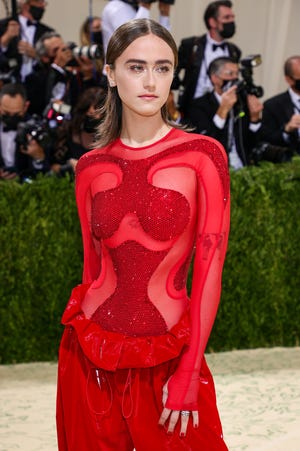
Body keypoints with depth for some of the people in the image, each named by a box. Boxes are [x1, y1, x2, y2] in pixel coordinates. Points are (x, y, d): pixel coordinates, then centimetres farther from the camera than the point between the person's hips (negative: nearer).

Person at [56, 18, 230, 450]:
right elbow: (93, 265, 10)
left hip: (168, 356, -2)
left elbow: (209, 267, -8)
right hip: (92, 354, 3)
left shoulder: (202, 155, -6)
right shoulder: (91, 167, 3)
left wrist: (189, 372, -11)